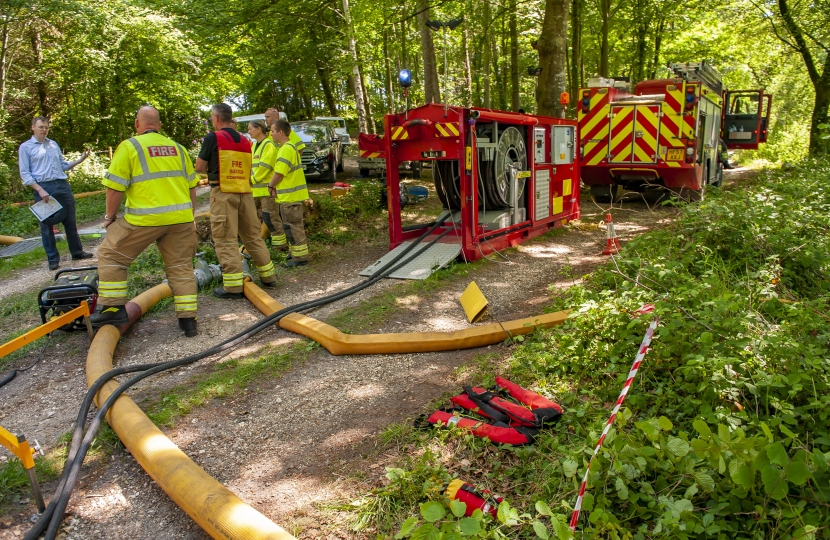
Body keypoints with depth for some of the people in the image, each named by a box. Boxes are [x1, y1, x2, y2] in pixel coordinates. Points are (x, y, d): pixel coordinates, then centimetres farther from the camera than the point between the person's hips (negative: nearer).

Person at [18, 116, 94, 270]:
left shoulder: (54, 144, 16)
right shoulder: (25, 147, 1)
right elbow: (25, 173, -4)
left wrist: (79, 160, 5)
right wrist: (40, 190, -15)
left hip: (62, 185, 4)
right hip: (43, 187, -4)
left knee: (70, 221, 9)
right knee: (46, 225, 2)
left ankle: (77, 252, 20)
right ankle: (53, 259, 9)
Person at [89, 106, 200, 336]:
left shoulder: (129, 147, -1)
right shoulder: (177, 147, 13)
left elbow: (115, 187, -5)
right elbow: (192, 185, 16)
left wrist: (110, 217, 9)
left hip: (145, 219, -4)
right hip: (180, 218, 4)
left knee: (111, 255, 14)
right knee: (181, 266, 11)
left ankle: (114, 309, 14)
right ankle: (188, 319, 11)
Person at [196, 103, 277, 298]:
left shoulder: (212, 138, -5)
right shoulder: (244, 141, 12)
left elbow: (199, 168, -2)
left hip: (223, 193, -6)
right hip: (244, 192, 6)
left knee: (226, 239, -2)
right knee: (252, 235, 14)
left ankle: (233, 286, -3)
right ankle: (268, 276, 20)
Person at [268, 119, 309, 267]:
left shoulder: (286, 149, -17)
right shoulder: (291, 147, 15)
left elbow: (279, 173, -22)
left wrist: (271, 185, -5)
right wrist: (275, 186, 7)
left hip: (290, 195, -10)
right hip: (293, 194, 10)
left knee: (293, 227, -3)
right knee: (295, 226, 18)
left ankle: (300, 257, 2)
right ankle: (297, 253, 28)